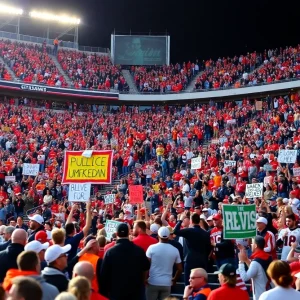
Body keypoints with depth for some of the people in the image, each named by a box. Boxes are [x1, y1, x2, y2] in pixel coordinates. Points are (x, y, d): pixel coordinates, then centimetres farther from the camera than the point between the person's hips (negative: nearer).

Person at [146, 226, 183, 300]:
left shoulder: (152, 248, -7)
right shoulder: (175, 250, 1)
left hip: (153, 282, -2)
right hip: (167, 283, 2)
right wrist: (175, 280, 21)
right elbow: (180, 269, 5)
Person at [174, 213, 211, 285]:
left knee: (189, 283, 0)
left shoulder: (189, 231, -9)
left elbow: (175, 231, -9)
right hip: (202, 261, 5)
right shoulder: (206, 233, 7)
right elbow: (209, 248, 12)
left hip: (191, 260, -5)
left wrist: (180, 220, 1)